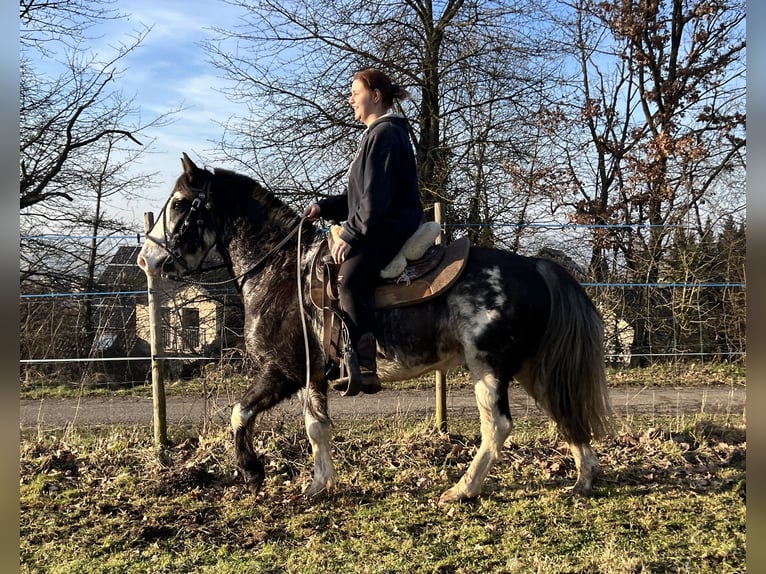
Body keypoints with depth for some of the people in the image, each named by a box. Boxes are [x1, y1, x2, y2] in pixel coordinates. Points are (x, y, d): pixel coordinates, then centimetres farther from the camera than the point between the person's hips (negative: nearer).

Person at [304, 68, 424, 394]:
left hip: (390, 233, -11)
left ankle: (364, 368, -35)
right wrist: (324, 208, 10)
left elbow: (376, 196, -20)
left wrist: (350, 234, -21)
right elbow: (360, 194, 23)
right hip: (379, 232, 12)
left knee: (349, 277, -33)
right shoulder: (376, 134, 23)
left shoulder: (385, 133, -10)